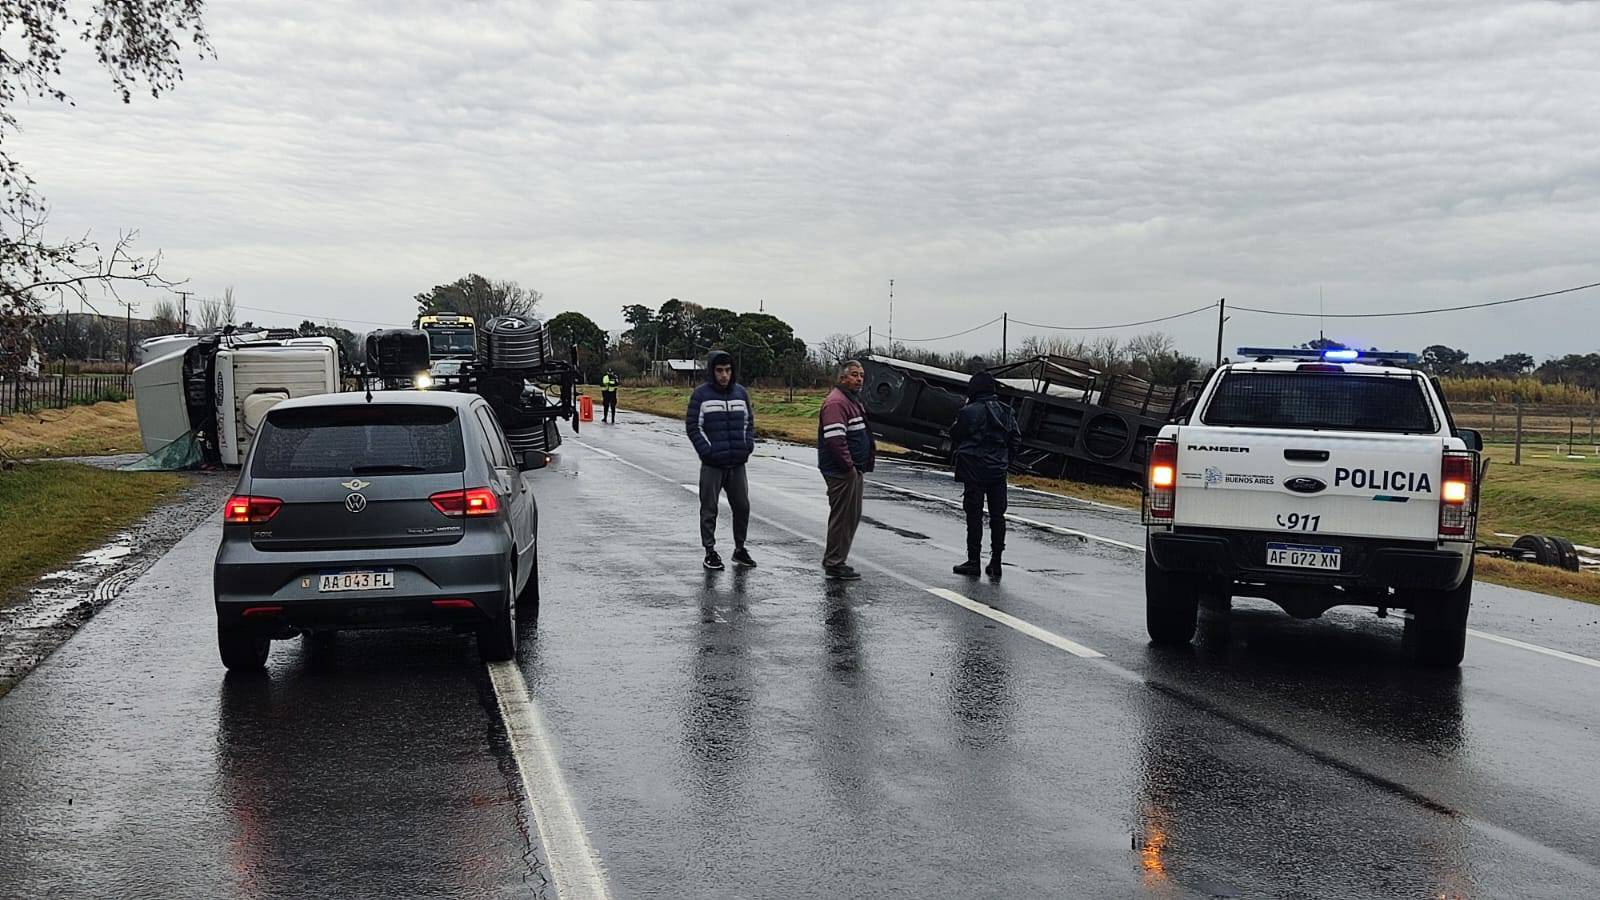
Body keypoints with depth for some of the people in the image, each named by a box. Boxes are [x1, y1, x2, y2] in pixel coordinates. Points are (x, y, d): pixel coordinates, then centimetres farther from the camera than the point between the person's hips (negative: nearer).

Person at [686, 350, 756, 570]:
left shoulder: (740, 392, 9)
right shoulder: (701, 394, -5)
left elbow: (749, 422, 16)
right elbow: (693, 426, -5)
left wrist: (748, 445, 3)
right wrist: (707, 450, -13)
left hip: (737, 463, 4)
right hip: (712, 464, -4)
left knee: (742, 506, 9)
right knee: (709, 509, 3)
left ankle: (740, 548, 23)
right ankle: (710, 551, 12)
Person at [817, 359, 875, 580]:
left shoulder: (853, 400, 19)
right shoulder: (836, 402, -16)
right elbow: (834, 438, -25)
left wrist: (869, 458, 19)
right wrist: (848, 466, -22)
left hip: (853, 470, 11)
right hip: (841, 472, -11)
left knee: (852, 517, 16)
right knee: (842, 517, -5)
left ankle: (834, 560, 25)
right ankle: (834, 564, 2)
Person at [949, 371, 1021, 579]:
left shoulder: (968, 412, -12)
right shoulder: (1007, 412, 3)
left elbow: (955, 436, -3)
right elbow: (1016, 439, 6)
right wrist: (1005, 460, 14)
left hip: (974, 472, -4)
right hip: (998, 471, 4)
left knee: (974, 515, 1)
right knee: (997, 515, 9)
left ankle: (973, 561, 3)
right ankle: (996, 561, 10)